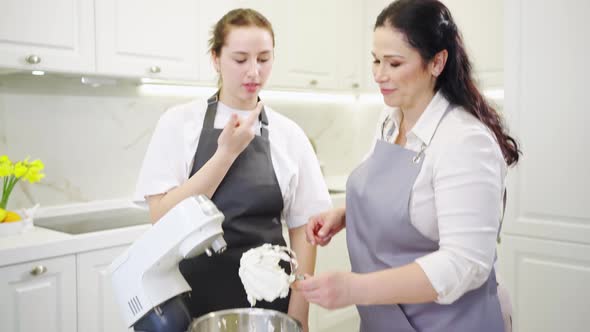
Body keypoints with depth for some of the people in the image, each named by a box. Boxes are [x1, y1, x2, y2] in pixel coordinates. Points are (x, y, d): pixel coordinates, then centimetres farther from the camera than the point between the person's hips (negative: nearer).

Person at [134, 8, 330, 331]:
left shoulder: (289, 134, -2)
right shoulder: (179, 122, -5)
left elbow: (303, 229, 0)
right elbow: (163, 217, -12)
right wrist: (227, 152, -18)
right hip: (193, 294, -1)